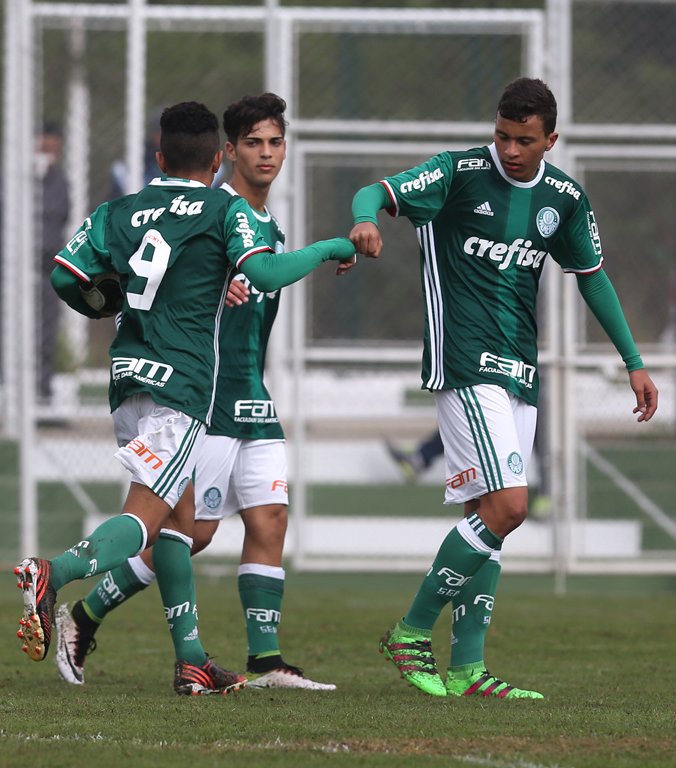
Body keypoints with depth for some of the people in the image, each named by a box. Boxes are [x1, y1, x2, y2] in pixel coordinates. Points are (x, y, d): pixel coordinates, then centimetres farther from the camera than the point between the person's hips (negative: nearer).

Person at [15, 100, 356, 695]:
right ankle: (53, 574, -39)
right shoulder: (225, 210, 1)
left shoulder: (121, 212, 13)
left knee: (179, 517, 16)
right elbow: (263, 272, -13)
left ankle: (191, 660, 14)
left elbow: (65, 275, 6)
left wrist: (102, 307, 27)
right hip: (182, 384, -6)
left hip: (127, 378, 6)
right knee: (145, 520, -11)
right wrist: (330, 249, 2)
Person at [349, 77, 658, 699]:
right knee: (507, 507, -17)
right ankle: (412, 633, -4)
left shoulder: (565, 198, 8)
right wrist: (366, 219, -37)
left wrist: (633, 361, 20)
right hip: (464, 363, -6)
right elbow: (378, 192, -12)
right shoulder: (461, 172, -7)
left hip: (519, 369, 6)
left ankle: (466, 669, 10)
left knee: (490, 515, 5)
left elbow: (592, 275, 20)